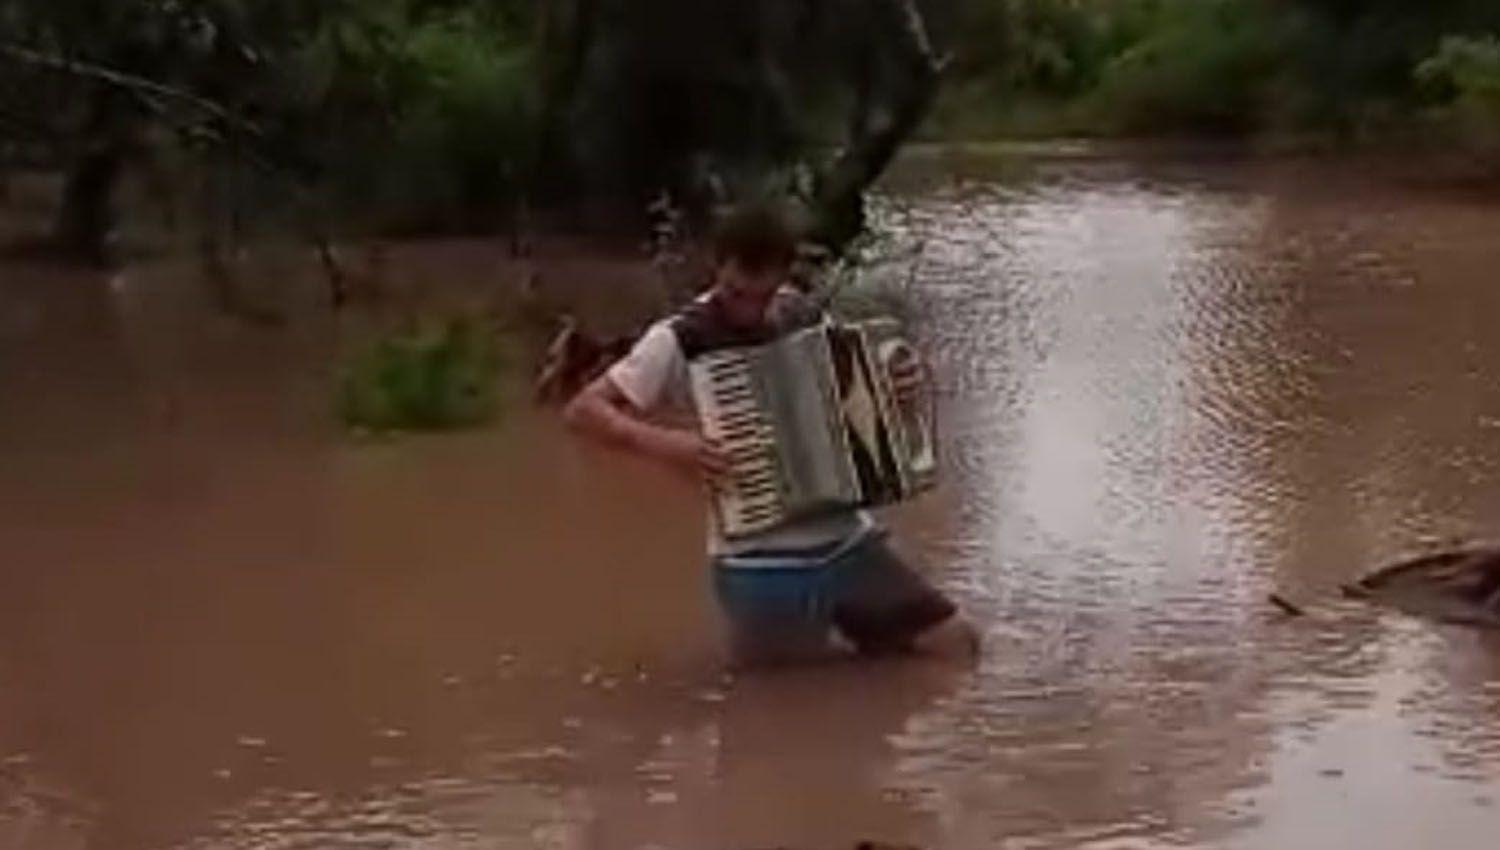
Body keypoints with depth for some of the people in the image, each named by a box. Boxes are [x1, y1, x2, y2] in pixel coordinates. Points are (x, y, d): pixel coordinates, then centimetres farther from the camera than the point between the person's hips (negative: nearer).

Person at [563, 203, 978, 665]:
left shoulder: (800, 313, 4)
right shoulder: (680, 341, -12)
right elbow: (583, 411, -14)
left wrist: (897, 384, -2)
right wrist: (660, 442, -29)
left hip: (847, 541, 5)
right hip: (761, 566, -5)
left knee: (956, 645, 4)